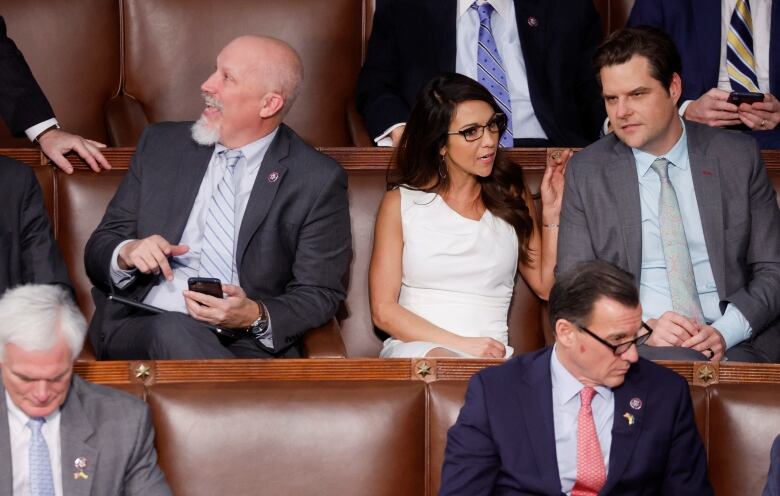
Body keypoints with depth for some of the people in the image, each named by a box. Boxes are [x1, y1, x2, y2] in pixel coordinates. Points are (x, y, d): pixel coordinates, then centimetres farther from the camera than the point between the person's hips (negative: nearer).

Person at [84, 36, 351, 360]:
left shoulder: (319, 180, 3)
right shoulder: (161, 145, 13)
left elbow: (320, 296, 2)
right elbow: (99, 249, 15)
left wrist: (256, 317, -18)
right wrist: (127, 253, -10)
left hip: (245, 343, -2)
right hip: (140, 330, 2)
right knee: (172, 330, -35)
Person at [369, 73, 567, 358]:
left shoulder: (512, 196, 16)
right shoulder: (400, 204, 8)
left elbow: (547, 286, 13)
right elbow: (383, 310, 1)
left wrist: (552, 212, 4)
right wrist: (461, 344, -11)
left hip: (490, 356, 2)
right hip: (414, 348, -2)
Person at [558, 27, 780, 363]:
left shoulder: (739, 157, 7)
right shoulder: (586, 172, 6)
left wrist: (724, 331, -10)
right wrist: (643, 329, -14)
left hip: (735, 340, 2)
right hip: (636, 346, -2)